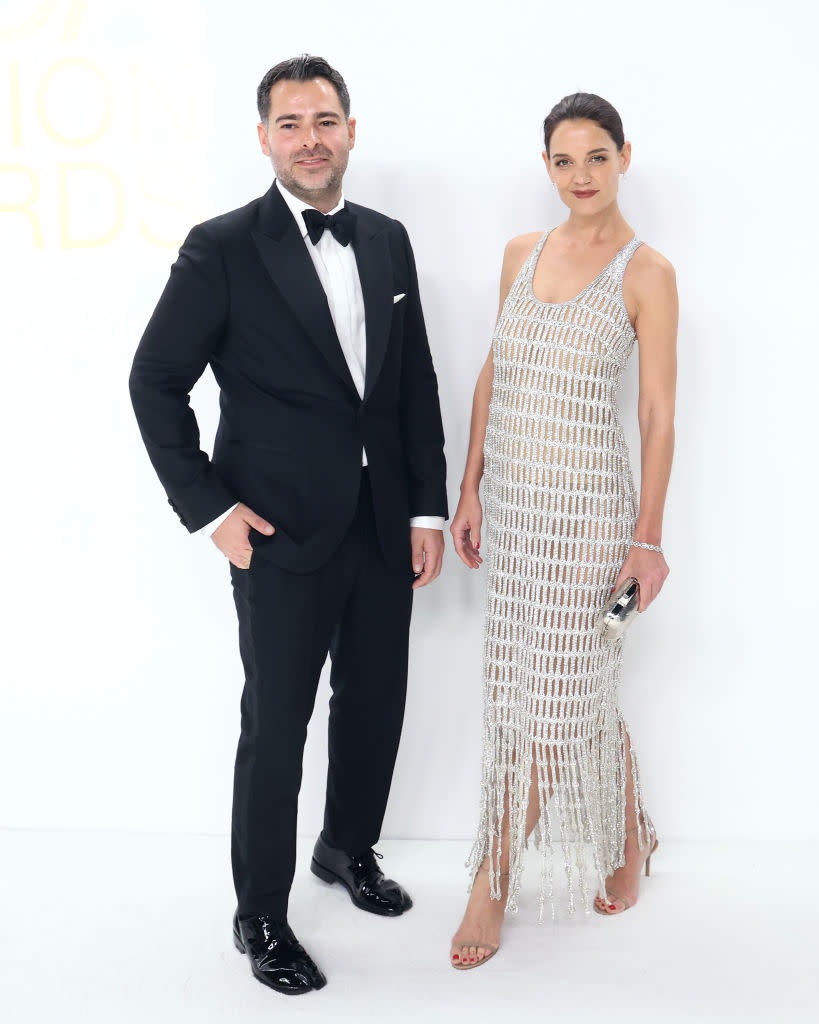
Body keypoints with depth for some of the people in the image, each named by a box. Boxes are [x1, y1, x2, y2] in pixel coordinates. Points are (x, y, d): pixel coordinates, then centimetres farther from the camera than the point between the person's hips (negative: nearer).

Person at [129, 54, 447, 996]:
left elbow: (417, 381, 9)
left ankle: (351, 849, 43)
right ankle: (259, 916, 25)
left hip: (384, 526, 5)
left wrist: (428, 509, 5)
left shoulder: (387, 240, 6)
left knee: (374, 705, 18)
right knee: (276, 727, 5)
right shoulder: (222, 248, -10)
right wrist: (208, 506, -10)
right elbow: (156, 381, -6)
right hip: (283, 533, -5)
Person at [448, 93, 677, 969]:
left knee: (549, 697, 0)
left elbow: (658, 413, -7)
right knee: (574, 690, 14)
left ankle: (494, 884, 14)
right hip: (513, 500, 5)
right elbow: (491, 377, 11)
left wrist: (648, 534, -9)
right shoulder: (522, 253, 9)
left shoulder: (645, 272, -7)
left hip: (585, 505, -5)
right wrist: (471, 490, 7)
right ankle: (626, 839, 35)